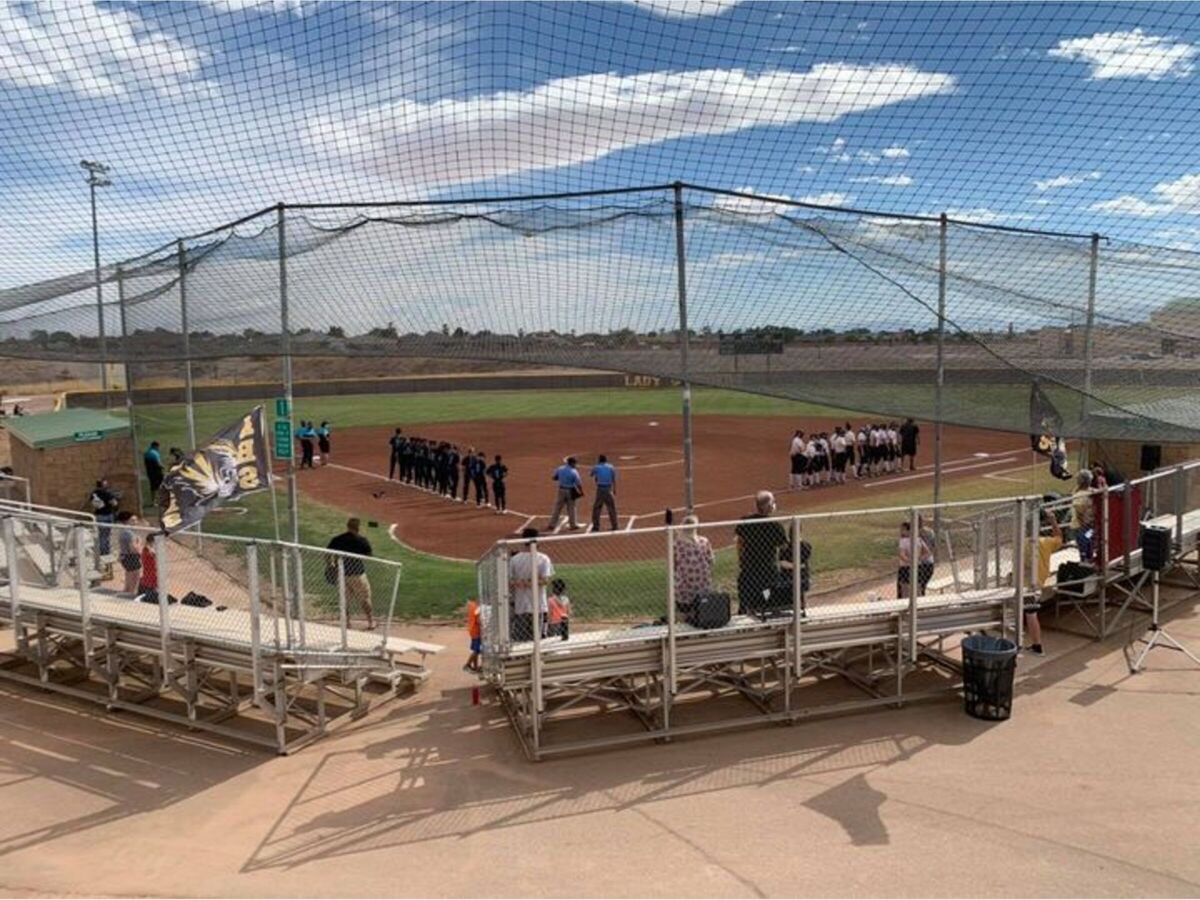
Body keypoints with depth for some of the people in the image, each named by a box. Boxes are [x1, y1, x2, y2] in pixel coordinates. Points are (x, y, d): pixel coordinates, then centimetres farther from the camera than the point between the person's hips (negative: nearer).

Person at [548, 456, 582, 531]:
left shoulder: (560, 469, -4)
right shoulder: (574, 472, -15)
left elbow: (553, 478, 5)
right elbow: (578, 483, -14)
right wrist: (581, 492, 0)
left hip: (561, 490, 3)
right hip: (570, 491, -3)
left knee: (557, 508, 8)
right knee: (571, 508, 10)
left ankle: (552, 525, 8)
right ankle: (573, 525, 17)